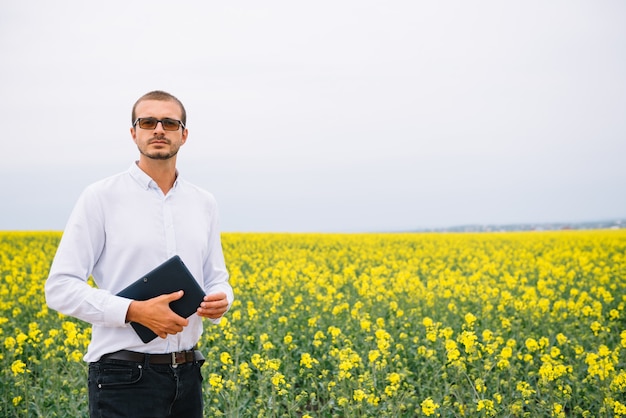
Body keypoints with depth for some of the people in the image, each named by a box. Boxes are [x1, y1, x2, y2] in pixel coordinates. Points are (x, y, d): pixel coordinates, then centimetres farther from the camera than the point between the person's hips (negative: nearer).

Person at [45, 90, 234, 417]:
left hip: (187, 371, 5)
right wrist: (134, 311, -21)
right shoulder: (101, 197, -5)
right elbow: (60, 287, -8)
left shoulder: (204, 203, 10)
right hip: (125, 376, -5)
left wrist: (220, 301, -6)